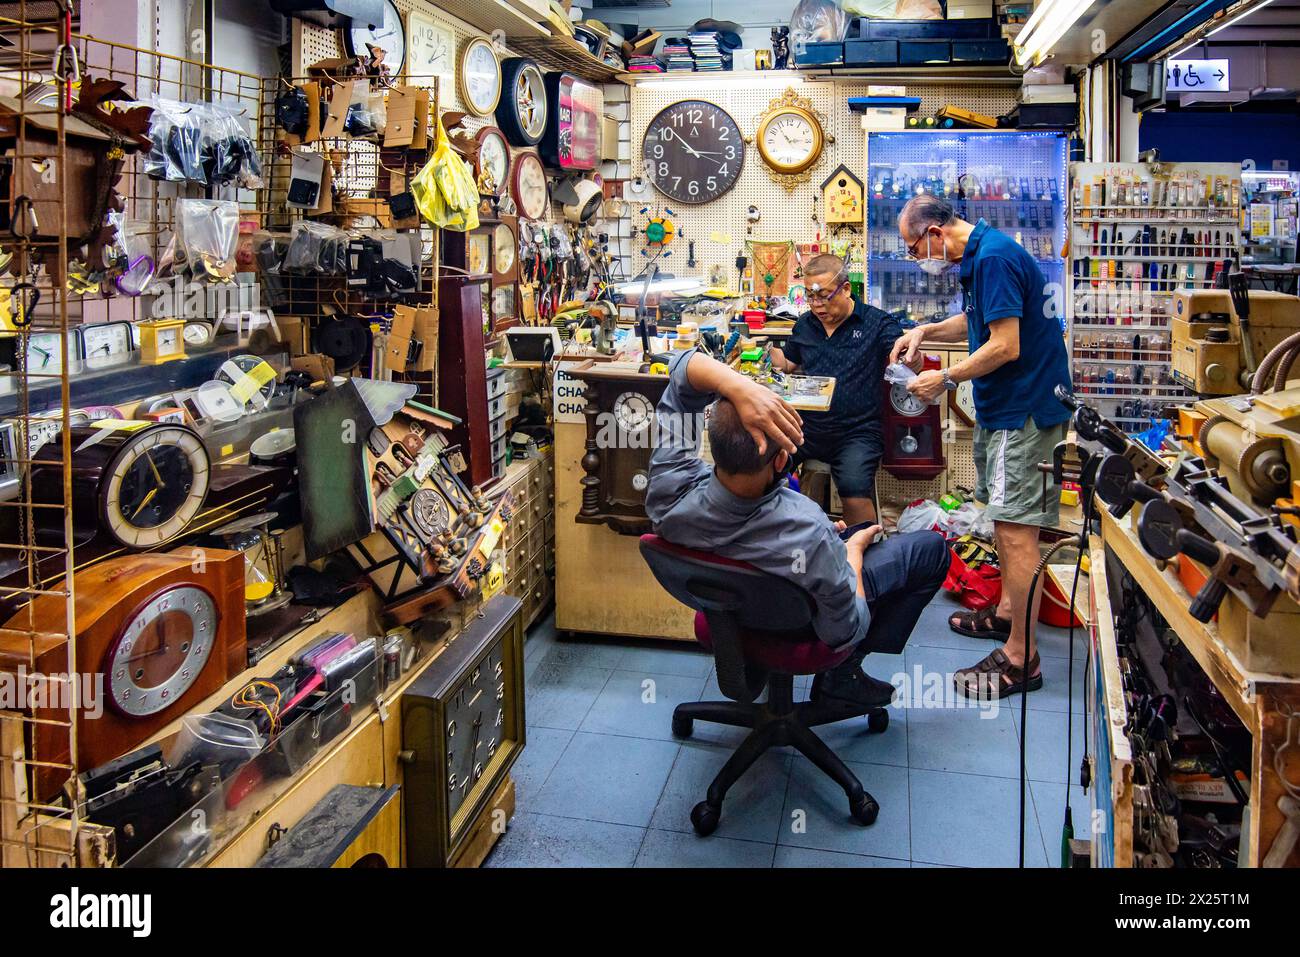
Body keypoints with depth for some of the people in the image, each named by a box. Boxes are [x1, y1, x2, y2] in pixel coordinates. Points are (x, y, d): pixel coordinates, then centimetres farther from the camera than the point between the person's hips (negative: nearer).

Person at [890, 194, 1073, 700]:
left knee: (1015, 526, -10)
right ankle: (1007, 612, 35)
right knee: (1005, 516, 20)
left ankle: (1020, 658, -5)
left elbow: (1004, 346, -24)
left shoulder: (993, 259, -20)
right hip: (1003, 406, 11)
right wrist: (925, 331, 14)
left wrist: (945, 379, -14)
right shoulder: (981, 254, 13)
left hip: (1024, 407, -11)